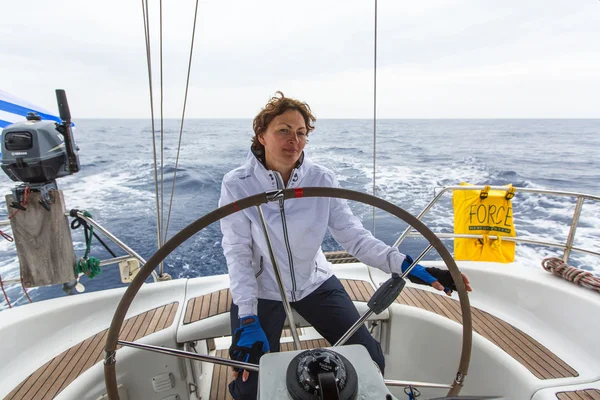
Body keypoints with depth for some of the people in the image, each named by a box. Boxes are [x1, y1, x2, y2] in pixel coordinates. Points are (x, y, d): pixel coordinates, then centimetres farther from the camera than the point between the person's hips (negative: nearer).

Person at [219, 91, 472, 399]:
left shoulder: (322, 181, -13)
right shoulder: (237, 185, -17)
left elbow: (354, 236, -14)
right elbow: (238, 254, -18)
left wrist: (407, 266, -26)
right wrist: (247, 320, -25)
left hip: (314, 283, 2)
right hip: (260, 291, -2)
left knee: (370, 362, 3)